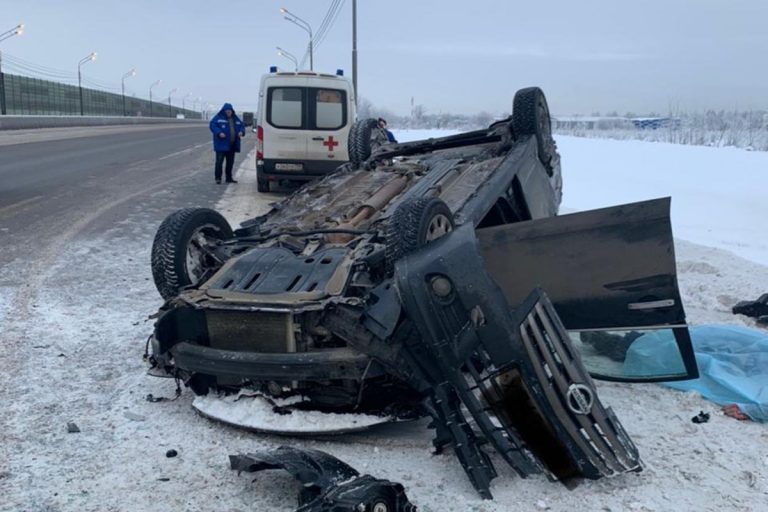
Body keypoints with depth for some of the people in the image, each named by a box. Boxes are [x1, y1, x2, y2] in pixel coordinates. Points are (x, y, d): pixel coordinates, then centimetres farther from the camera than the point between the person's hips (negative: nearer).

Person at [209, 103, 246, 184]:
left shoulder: (235, 118, 13)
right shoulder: (218, 117, -3)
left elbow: (242, 126, 18)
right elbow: (212, 125, -10)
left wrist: (241, 131, -5)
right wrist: (219, 133, -25)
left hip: (232, 145, 5)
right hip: (221, 144, -5)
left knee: (230, 162, 10)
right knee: (219, 161, -8)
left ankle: (229, 178, 19)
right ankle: (218, 178, -2)